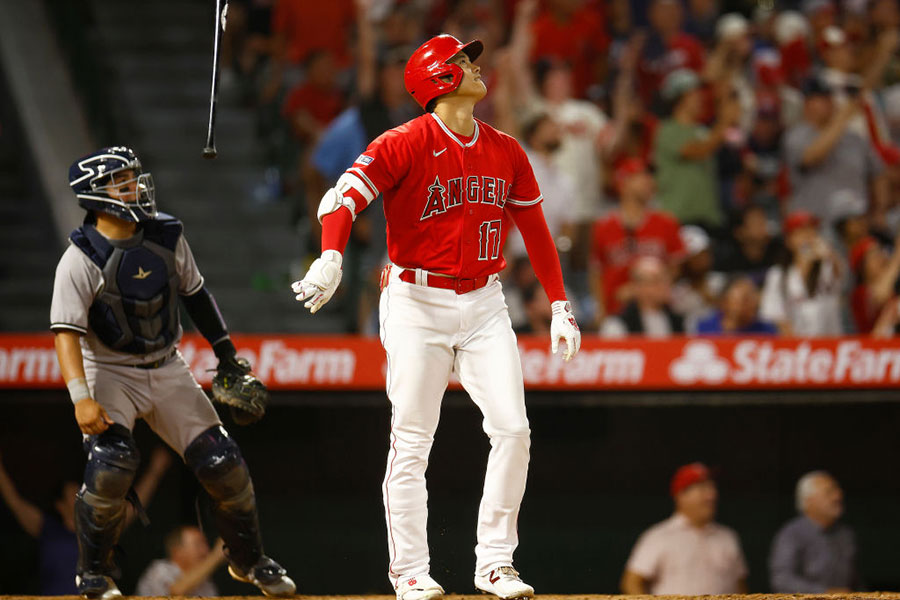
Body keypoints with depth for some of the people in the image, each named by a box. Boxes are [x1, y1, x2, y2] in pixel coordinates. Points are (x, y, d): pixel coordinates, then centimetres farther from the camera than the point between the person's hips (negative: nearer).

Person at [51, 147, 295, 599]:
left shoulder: (166, 236, -3)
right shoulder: (81, 259, -18)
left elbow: (194, 293, 12)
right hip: (110, 373, -5)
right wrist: (81, 397, -37)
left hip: (167, 370, 5)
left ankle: (248, 561, 24)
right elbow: (67, 331, -25)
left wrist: (226, 354, 13)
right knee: (110, 467, -25)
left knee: (222, 464, 0)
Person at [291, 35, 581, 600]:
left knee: (512, 429, -6)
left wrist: (560, 305, 13)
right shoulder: (406, 144, -9)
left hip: (484, 303, 5)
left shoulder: (505, 150, 9)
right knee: (412, 443, -4)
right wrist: (331, 258, -38)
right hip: (417, 303, -5)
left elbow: (535, 229, 17)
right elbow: (346, 196, -20)